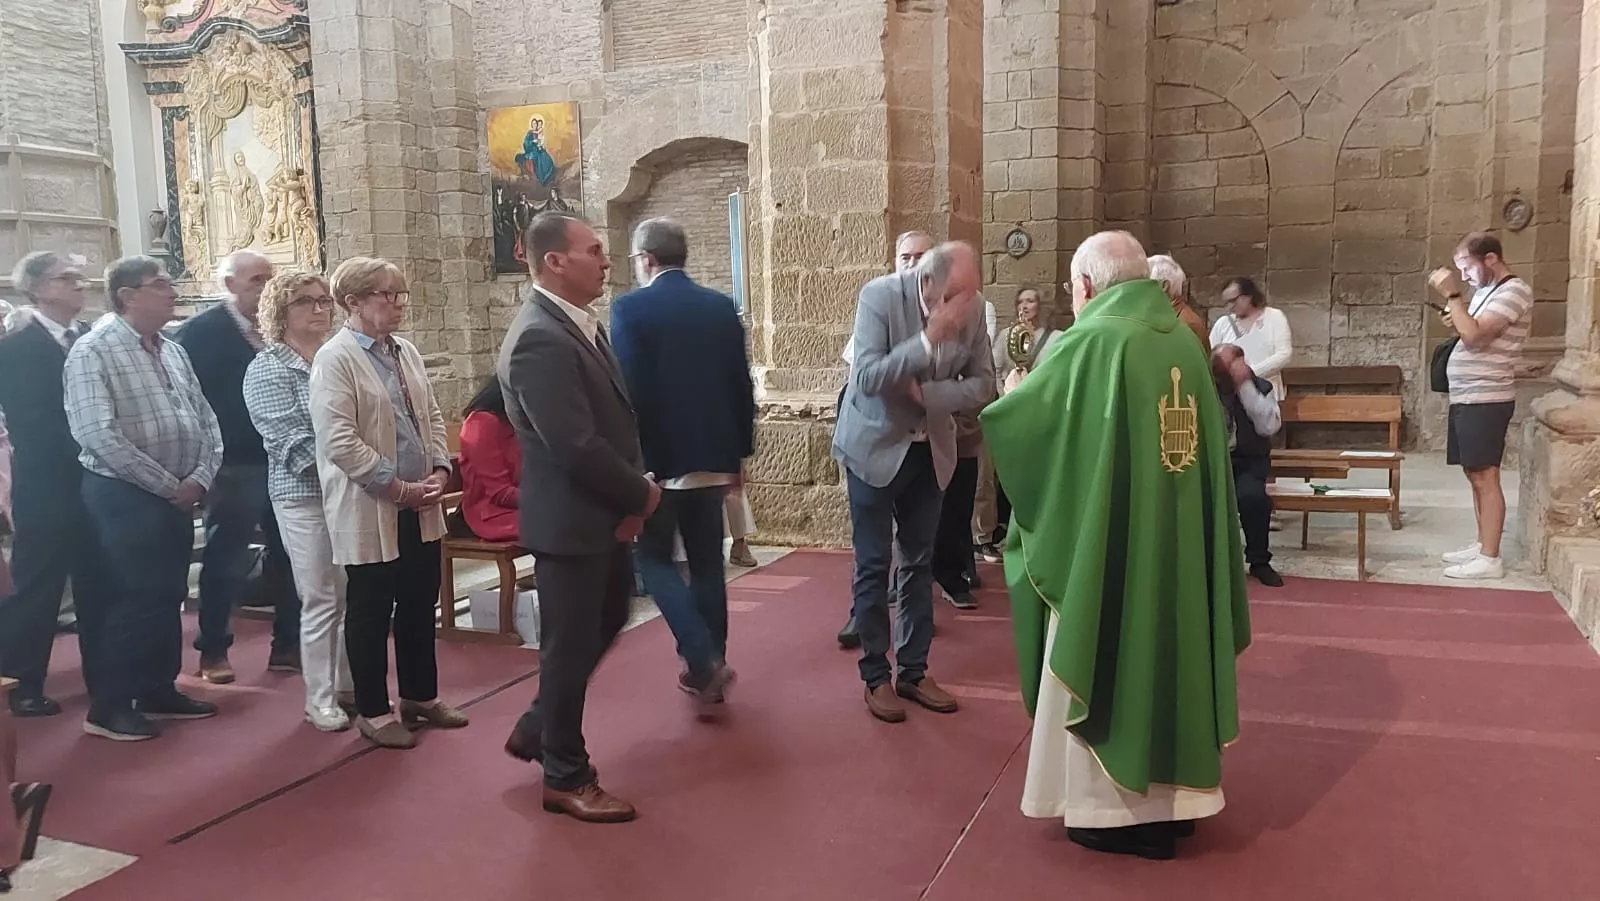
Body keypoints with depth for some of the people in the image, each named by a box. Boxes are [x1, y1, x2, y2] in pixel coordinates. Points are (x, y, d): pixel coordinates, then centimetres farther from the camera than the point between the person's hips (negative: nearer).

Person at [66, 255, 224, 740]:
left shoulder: (173, 351, 11)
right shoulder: (92, 350, -11)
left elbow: (206, 420, 11)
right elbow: (96, 433, -20)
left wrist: (199, 478, -5)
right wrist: (167, 485, -17)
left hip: (178, 495, 7)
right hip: (124, 495, -7)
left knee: (169, 597, 13)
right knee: (135, 599, -3)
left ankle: (160, 691, 26)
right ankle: (109, 706, 10)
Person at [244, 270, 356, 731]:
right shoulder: (267, 369, -4)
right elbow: (292, 441, -13)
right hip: (305, 494, -4)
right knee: (322, 600, 0)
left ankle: (348, 685, 24)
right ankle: (320, 699, 13)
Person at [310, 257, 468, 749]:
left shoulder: (406, 352, 10)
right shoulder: (334, 359, -13)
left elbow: (431, 416, 15)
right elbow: (340, 443, -20)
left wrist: (440, 469, -1)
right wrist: (399, 488, -18)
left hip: (421, 508, 7)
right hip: (370, 511, -7)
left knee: (420, 605, 15)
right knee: (370, 613, 6)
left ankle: (420, 696, 31)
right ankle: (373, 712, 20)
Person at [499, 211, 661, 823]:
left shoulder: (582, 324, 8)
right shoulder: (540, 340, -23)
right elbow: (577, 446, -27)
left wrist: (634, 488, 0)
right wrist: (640, 494, -13)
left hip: (606, 513, 10)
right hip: (571, 518, -10)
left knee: (607, 622, 22)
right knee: (571, 644, 5)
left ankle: (538, 729, 39)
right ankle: (566, 778, 23)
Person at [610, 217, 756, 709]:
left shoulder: (630, 308, -10)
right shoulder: (722, 306, 4)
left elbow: (627, 391, -14)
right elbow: (742, 387, 6)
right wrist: (739, 453, 15)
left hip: (656, 457, -4)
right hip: (712, 455, 5)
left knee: (655, 558, 9)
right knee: (707, 563, 13)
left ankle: (703, 660, -4)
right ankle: (709, 666, 20)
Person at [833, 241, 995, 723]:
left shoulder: (971, 307, -9)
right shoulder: (880, 295, -20)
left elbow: (982, 385, -6)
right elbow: (867, 378, -29)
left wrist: (926, 394, -21)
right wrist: (928, 339, -38)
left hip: (929, 451, 4)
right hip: (875, 447, -4)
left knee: (919, 563, 11)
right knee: (874, 566, 2)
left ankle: (913, 671, 23)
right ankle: (875, 677, 15)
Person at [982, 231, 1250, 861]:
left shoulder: (1090, 341, -16)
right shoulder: (1184, 342, 5)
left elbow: (1008, 419, -10)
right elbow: (1212, 443, 16)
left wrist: (1013, 398, 12)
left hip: (1107, 541, -7)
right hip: (1178, 541, 7)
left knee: (1106, 664, 6)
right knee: (1166, 650, 17)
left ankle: (1117, 809, 16)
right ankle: (1172, 795, 30)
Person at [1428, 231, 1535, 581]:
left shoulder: (1514, 292, -13)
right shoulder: (1486, 290, 16)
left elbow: (1474, 335, -24)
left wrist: (1452, 294, -18)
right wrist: (1455, 318, 5)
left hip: (1485, 400, -10)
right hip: (1466, 398, 10)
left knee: (1485, 477, -8)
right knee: (1475, 475, 13)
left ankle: (1490, 559, -5)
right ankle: (1481, 545, 21)